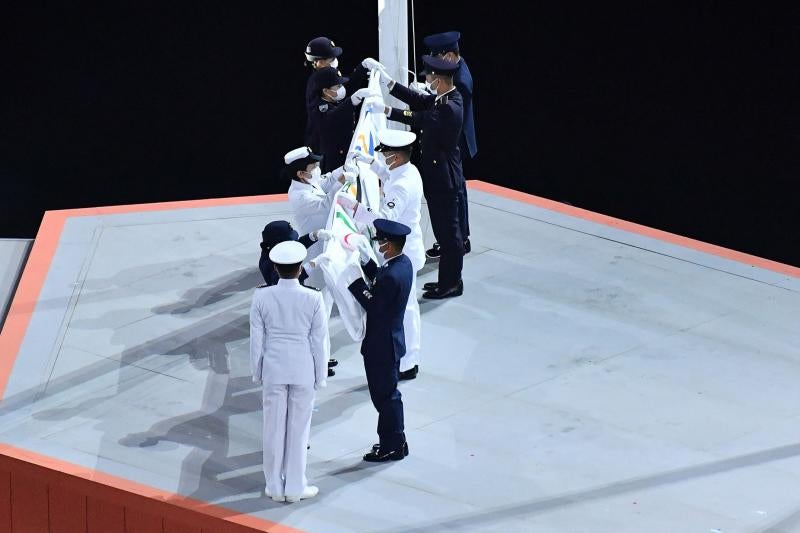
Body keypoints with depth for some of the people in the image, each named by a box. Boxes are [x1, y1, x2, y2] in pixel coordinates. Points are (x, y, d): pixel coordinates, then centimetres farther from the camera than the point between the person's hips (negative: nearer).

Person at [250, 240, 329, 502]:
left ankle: (275, 487, 20)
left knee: (274, 427, 11)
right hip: (303, 370, -1)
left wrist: (257, 372, 9)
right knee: (298, 428, 10)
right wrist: (320, 375, 4)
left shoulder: (262, 297, -11)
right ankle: (295, 487, 17)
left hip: (273, 369, 1)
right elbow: (320, 340, -7)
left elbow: (257, 338, -3)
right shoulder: (313, 299, -14)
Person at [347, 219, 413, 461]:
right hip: (390, 341, 10)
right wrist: (366, 261, 3)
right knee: (388, 393, 21)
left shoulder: (392, 276, -30)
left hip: (382, 346, -10)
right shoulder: (403, 262, 0)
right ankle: (395, 441, 32)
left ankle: (392, 446, 16)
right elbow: (379, 283, 12)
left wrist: (354, 278, -21)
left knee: (384, 395, 4)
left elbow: (372, 304, -23)